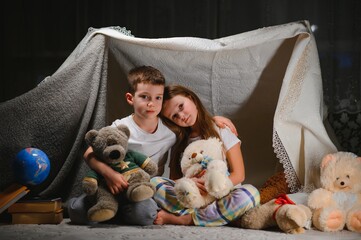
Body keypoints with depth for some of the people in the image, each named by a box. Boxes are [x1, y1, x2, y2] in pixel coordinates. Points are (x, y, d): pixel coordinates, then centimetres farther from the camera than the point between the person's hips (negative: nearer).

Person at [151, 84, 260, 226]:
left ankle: (183, 219, -31)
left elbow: (238, 174, -1)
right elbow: (174, 179, 7)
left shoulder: (221, 131, 4)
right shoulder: (179, 141, 14)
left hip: (221, 197, -2)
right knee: (155, 182, -21)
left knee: (250, 193, -34)